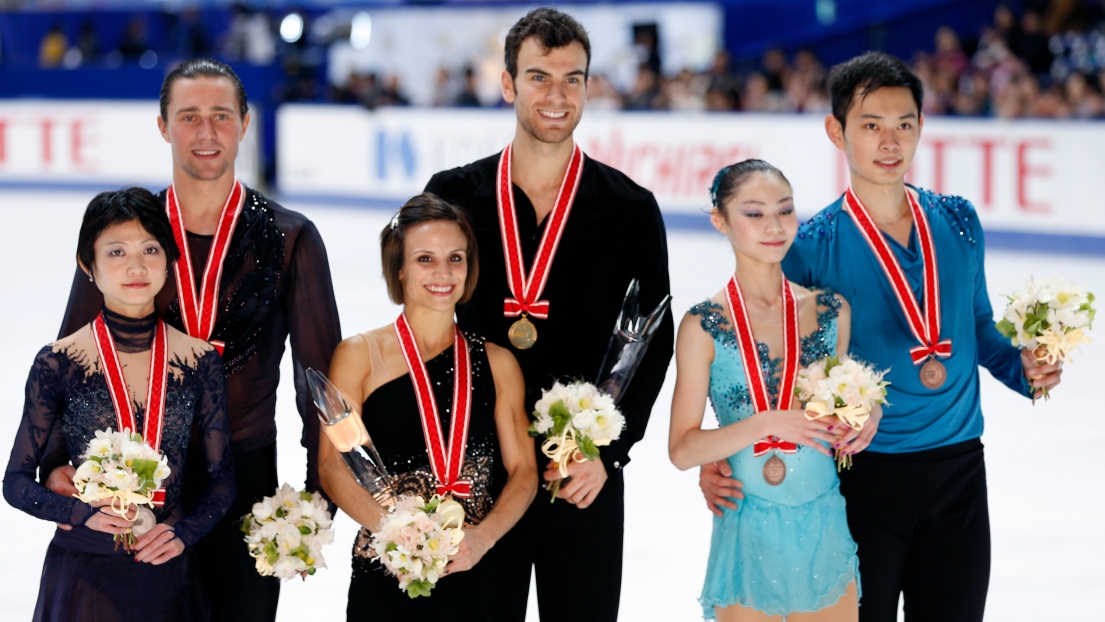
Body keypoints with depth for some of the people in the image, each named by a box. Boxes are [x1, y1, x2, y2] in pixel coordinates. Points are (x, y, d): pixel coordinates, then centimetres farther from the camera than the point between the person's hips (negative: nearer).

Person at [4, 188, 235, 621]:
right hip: (83, 574, -2)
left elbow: (221, 478, 7)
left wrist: (184, 532, -10)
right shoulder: (58, 364, -5)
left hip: (167, 573, 2)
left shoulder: (199, 361, 1)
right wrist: (83, 513, -17)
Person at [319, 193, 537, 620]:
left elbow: (523, 470, 6)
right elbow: (333, 466, -6)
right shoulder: (360, 356, 2)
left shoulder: (497, 364, 9)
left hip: (475, 576, 2)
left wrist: (482, 536, -12)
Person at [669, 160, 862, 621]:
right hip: (749, 529, -3)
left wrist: (863, 417, -5)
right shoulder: (704, 326, -7)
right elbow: (682, 449, -9)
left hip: (824, 526, 3)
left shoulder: (831, 311, 3)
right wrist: (766, 425, -20)